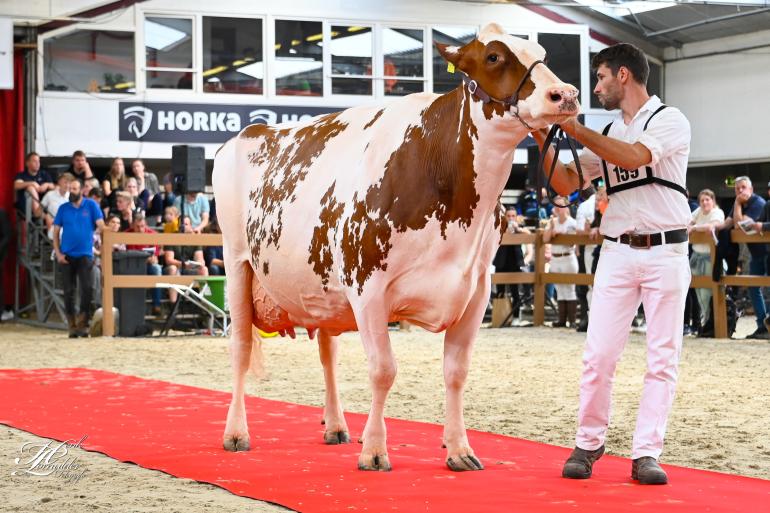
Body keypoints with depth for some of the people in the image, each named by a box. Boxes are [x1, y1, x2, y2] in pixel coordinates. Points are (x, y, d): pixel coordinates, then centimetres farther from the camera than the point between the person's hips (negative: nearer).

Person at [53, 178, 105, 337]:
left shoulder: (91, 205, 1)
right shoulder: (63, 208, 6)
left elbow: (101, 225, -5)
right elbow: (56, 232, 8)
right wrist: (58, 253, -3)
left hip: (85, 254, -2)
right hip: (67, 256, 2)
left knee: (87, 289, -9)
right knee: (69, 291, 3)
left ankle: (82, 323, 0)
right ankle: (72, 325, 10)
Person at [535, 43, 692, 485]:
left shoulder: (670, 120, -3)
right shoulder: (607, 135, 14)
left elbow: (634, 157, -21)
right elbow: (565, 184, 15)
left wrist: (576, 129, -18)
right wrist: (546, 141, 2)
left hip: (666, 252, -4)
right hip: (617, 252, 4)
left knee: (663, 358, -2)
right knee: (599, 355, -2)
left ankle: (647, 453, 2)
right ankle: (589, 444, 10)